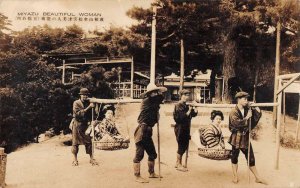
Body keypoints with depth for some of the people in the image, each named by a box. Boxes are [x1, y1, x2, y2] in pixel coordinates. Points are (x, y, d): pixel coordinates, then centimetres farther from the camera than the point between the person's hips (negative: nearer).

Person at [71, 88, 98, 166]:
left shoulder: (88, 102, 4)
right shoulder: (76, 103, -8)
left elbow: (91, 113, 10)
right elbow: (79, 113, -20)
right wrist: (88, 107, -25)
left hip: (86, 124, 3)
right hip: (77, 124, -3)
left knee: (88, 141, 2)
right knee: (75, 142, 1)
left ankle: (91, 158, 9)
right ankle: (75, 160, 11)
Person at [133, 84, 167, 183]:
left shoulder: (152, 102, 15)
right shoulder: (147, 100, -10)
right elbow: (160, 98, -12)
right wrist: (159, 93, 10)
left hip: (148, 131, 9)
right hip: (142, 130, -9)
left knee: (152, 154, 17)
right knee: (139, 154, -4)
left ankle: (151, 173, 32)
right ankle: (137, 176, 3)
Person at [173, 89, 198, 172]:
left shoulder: (186, 106, 11)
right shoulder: (178, 106, -12)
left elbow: (193, 114, 17)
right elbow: (179, 117, -21)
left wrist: (194, 111, -3)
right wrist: (188, 113, -24)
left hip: (186, 128, 9)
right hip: (180, 128, -8)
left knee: (185, 146, 14)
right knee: (181, 146, -2)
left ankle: (177, 163, 27)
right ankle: (179, 165, 11)